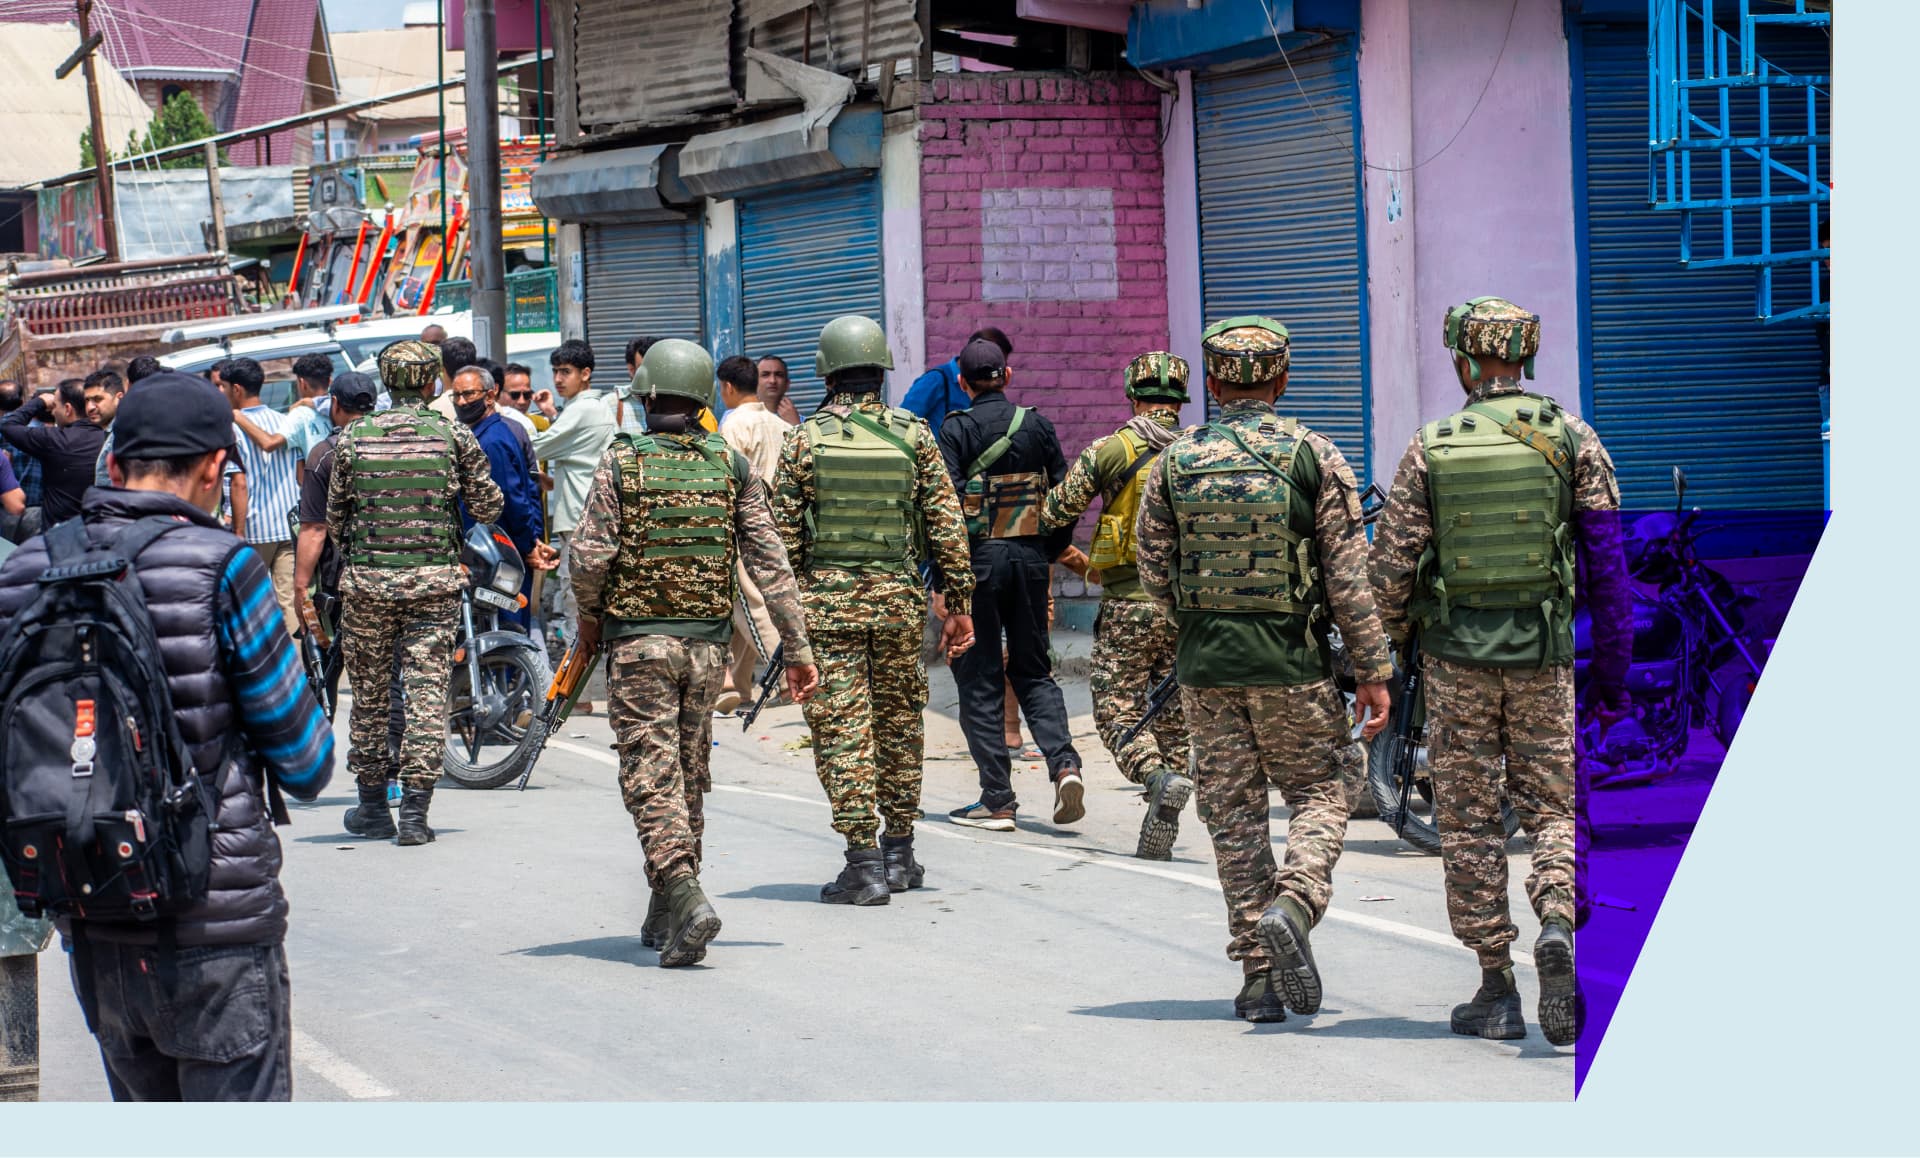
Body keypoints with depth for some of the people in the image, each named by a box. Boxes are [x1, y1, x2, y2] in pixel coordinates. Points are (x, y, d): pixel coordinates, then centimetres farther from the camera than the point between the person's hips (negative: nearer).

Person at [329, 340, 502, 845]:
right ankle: (415, 811, -4)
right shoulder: (455, 437, -2)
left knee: (370, 694, 12)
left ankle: (372, 807, 19)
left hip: (366, 581, 1)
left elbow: (334, 516, 6)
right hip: (435, 582, -1)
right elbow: (488, 508, 3)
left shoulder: (352, 439, 0)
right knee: (427, 692, 1)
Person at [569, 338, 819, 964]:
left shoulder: (620, 462, -6)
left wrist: (589, 619, 9)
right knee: (691, 776, 14)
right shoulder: (732, 466, 3)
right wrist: (797, 647, 4)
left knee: (652, 777, -3)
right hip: (708, 639, 4)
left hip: (637, 640, -3)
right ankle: (665, 913, 22)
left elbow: (590, 555, -10)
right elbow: (769, 561, 0)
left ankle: (686, 899, -21)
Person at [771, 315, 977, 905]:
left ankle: (865, 863, -4)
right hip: (899, 597, 2)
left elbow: (784, 531, -2)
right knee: (899, 723, 14)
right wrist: (959, 604, 8)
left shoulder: (805, 438, -2)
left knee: (842, 730, 0)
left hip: (827, 598, -2)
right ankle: (899, 852, 21)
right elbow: (945, 524, 2)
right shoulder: (914, 434, 2)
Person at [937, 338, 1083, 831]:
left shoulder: (956, 429, -6)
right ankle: (1063, 763, -7)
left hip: (977, 557, -4)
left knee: (980, 680, 3)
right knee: (1033, 670, 15)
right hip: (1030, 558, 4)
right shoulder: (1037, 424, 5)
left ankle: (997, 800, 2)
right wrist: (1051, 556, 17)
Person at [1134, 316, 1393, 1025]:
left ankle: (1258, 975, 9)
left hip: (1206, 663, 2)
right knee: (1317, 796, 12)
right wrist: (1373, 672, -2)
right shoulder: (1314, 455, -4)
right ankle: (1291, 907, -16)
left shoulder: (1174, 463, 2)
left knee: (1233, 810, 9)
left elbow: (1153, 571, 7)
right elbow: (1348, 574, -7)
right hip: (1293, 662, -2)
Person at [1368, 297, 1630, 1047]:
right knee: (1552, 807, 10)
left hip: (1457, 655, 0)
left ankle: (1496, 990, 10)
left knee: (1469, 822, 7)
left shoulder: (1429, 450, -2)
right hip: (1543, 654, 0)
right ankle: (1557, 927, -19)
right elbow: (1607, 558, -2)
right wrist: (1614, 668, 5)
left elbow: (1392, 564, -2)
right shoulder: (1572, 439, -1)